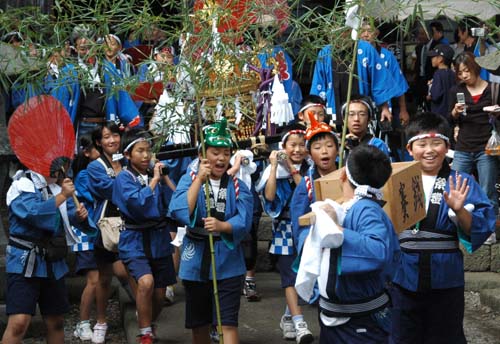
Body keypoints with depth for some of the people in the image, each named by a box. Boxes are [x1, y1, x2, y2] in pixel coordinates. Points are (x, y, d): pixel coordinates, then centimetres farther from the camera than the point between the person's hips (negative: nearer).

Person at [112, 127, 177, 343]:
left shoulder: (157, 174, 5)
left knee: (159, 294, 11)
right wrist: (154, 179, -15)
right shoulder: (124, 178, -6)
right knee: (145, 282, -28)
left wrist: (165, 177, -7)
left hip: (160, 240, 5)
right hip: (135, 242, -5)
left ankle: (148, 327, 40)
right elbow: (138, 203, -23)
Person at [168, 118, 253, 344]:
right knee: (199, 324, 14)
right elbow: (179, 213, -16)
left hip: (228, 262, -1)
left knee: (228, 323, -8)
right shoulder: (189, 179, 1)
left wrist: (222, 226, -31)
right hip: (196, 261, 1)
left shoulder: (237, 186, 3)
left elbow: (244, 221, -12)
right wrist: (199, 179, -15)